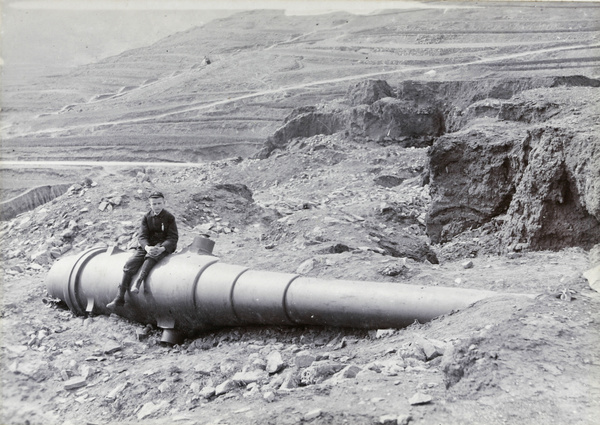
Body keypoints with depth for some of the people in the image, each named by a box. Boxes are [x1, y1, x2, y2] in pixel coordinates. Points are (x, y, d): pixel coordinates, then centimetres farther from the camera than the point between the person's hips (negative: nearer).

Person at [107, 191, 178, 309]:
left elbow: (173, 237, -7)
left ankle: (138, 282, -46)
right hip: (147, 246, 3)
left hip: (163, 246, -3)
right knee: (130, 264, -17)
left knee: (150, 257, -38)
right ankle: (119, 298, -19)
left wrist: (162, 248, -26)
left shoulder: (169, 217, -1)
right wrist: (147, 247, -24)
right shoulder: (146, 217, 7)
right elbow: (142, 236, -1)